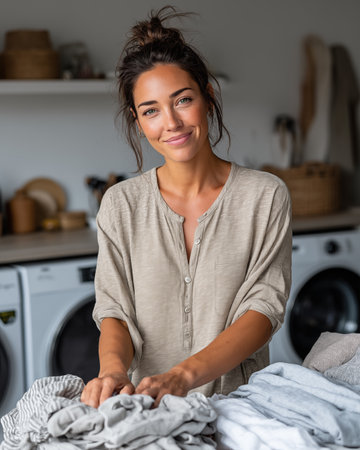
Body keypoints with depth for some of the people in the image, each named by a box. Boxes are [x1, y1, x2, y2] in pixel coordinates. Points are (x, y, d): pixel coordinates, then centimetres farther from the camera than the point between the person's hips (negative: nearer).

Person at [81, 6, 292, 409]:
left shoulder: (265, 197, 0)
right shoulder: (120, 205, 6)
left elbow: (264, 307, -8)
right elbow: (114, 312, 1)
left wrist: (183, 376, -23)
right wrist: (113, 368, -23)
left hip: (238, 398, -2)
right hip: (148, 406, 2)